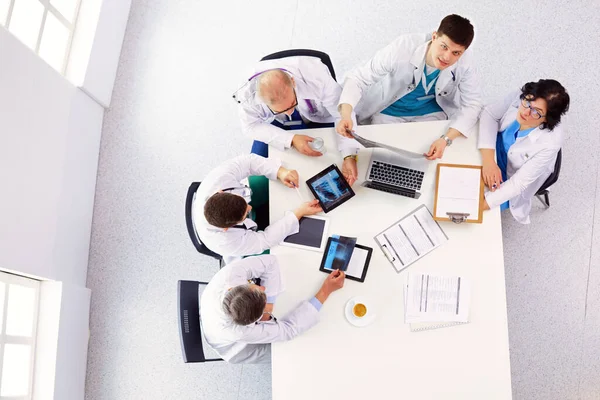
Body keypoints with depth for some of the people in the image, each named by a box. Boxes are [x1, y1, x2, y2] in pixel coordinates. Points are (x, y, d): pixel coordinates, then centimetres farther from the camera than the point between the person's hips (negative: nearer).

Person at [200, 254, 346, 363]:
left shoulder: (230, 273, -40)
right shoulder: (239, 332, -44)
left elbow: (270, 261, -26)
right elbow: (290, 329, -33)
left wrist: (268, 305, -32)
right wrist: (326, 291, -31)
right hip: (239, 348, -4)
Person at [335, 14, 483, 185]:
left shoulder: (464, 62, -28)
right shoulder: (403, 48, -35)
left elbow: (472, 104, -19)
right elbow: (358, 77, -30)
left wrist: (446, 139, -36)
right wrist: (346, 117, -47)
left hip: (431, 112, 2)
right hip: (389, 112, -2)